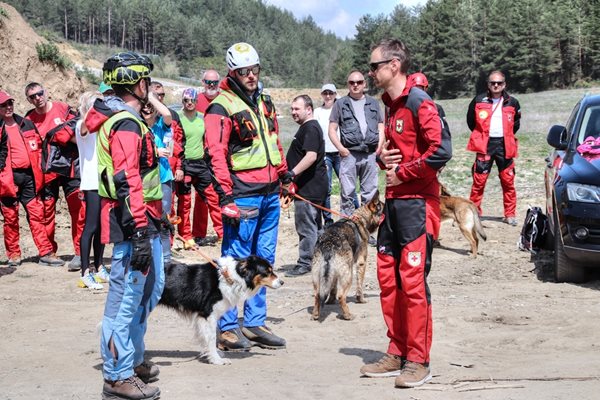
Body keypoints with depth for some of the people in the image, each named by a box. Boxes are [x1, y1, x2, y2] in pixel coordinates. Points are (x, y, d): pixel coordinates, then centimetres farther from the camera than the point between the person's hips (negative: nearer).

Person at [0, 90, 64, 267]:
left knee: (36, 214, 2)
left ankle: (45, 253, 2)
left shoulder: (26, 124, 14)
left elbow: (38, 147, 20)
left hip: (28, 176, 4)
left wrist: (38, 170, 13)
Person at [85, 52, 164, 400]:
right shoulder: (125, 125, -17)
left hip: (145, 222, 11)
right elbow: (127, 182, -25)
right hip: (134, 226, -11)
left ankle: (134, 360, 32)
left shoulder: (128, 120, 17)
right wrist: (140, 234, -28)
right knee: (127, 297, -4)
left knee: (151, 288, 20)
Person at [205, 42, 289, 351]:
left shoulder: (264, 101, 15)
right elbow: (216, 154, -16)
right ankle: (227, 328, 2)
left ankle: (255, 323, 20)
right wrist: (226, 196, -20)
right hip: (243, 195, -8)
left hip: (270, 194, 8)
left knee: (264, 260, 11)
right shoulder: (222, 107, -10)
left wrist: (284, 175, 25)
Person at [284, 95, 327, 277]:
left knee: (306, 227, -7)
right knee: (314, 226, 16)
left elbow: (311, 156, -26)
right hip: (311, 186, 11)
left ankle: (304, 264, -3)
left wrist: (292, 173, -28)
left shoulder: (310, 128, -15)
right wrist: (292, 174, 24)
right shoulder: (307, 127, 19)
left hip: (309, 187, -11)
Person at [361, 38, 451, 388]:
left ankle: (418, 362, 1)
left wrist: (402, 173, -13)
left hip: (417, 203, -9)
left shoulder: (418, 102, -12)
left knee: (413, 280, -7)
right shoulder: (391, 104, 16)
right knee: (388, 277, 11)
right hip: (394, 202, 9)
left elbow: (441, 150, -22)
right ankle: (397, 355, 20)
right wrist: (383, 157, 6)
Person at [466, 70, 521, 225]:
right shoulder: (478, 101, 2)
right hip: (485, 145, -1)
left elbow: (516, 123, 19)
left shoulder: (512, 103, 6)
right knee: (479, 179, -6)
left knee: (508, 181, 2)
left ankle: (510, 214, 9)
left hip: (504, 145, 1)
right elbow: (471, 121, 13)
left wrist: (506, 136, 13)